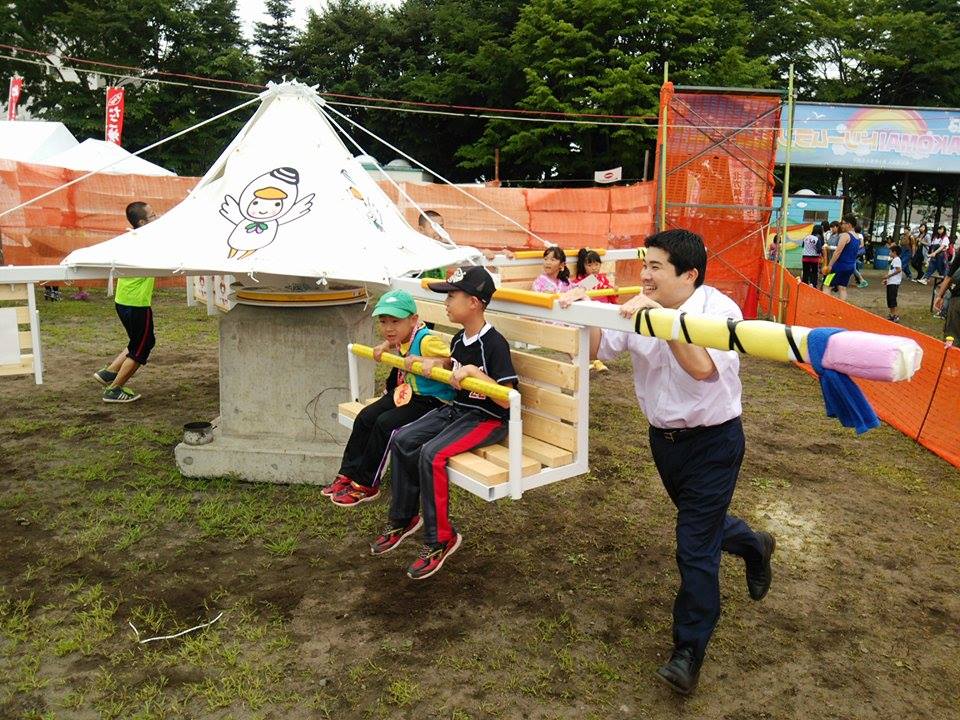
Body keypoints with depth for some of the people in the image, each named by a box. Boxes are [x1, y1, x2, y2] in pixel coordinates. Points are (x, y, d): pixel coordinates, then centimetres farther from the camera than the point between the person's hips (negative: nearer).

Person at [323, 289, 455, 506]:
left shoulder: (427, 341, -23)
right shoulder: (403, 338, 3)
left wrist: (430, 362, -42)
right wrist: (385, 345, 10)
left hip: (431, 400, -9)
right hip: (406, 392, 9)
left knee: (385, 424, -20)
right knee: (365, 418, 1)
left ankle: (366, 485, -5)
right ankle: (348, 474, 11)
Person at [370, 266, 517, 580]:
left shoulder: (494, 343, -20)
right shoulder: (459, 340, 6)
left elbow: (506, 400, -25)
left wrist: (474, 371, -31)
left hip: (488, 419, -9)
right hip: (456, 409, 9)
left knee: (431, 453, -27)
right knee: (402, 440, -6)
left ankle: (440, 538, -10)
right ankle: (404, 519, 11)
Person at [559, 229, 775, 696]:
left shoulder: (720, 311, -22)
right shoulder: (641, 311, -5)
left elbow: (703, 367, -38)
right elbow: (597, 349, -4)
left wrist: (662, 317, -43)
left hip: (712, 442, -6)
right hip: (664, 438, 7)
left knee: (695, 547, -3)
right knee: (700, 520, 26)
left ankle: (688, 652, 15)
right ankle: (753, 546, 59)